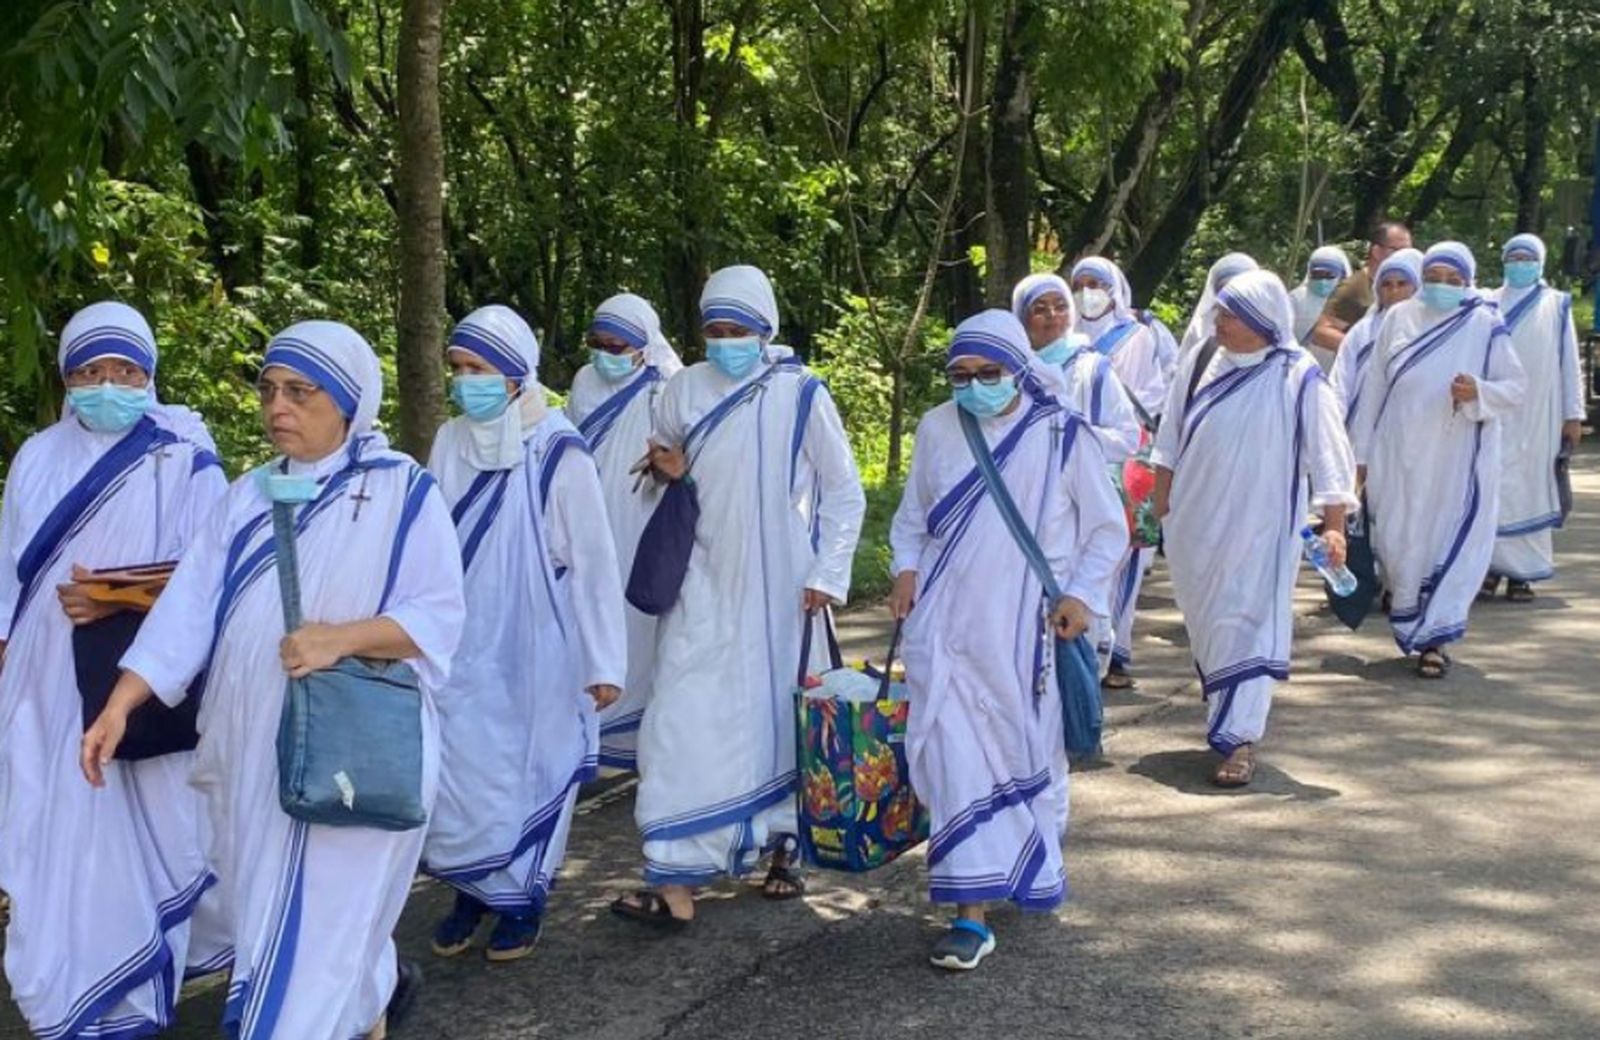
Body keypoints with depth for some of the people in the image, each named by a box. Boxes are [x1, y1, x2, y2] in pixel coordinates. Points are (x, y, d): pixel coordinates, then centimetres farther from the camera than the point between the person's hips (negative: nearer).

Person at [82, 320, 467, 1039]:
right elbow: (188, 608, 2)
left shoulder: (403, 493, -5)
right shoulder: (247, 499, 9)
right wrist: (119, 704, -8)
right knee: (267, 910, 17)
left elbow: (439, 616, -10)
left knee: (313, 923, -5)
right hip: (254, 747, 6)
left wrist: (342, 638, -25)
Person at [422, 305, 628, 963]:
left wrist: (605, 662, -10)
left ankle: (521, 900, 25)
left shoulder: (558, 452, -14)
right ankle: (471, 891, 26)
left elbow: (593, 561, -11)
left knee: (528, 773, 8)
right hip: (464, 649, 4)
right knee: (460, 772, 6)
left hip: (534, 651, -4)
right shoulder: (451, 443, 0)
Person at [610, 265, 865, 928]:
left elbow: (844, 492, 1)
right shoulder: (685, 390, 0)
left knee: (780, 712, 9)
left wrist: (828, 574, -5)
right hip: (705, 583, 1)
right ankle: (675, 882, -6)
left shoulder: (801, 395, -6)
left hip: (778, 588, -1)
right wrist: (672, 473, -7)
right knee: (686, 721, -6)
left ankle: (783, 849, 29)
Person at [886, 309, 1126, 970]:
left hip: (1024, 629, -1)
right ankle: (972, 913, -4)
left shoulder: (1062, 435, -4)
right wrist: (907, 568, -1)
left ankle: (1033, 871, 38)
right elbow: (912, 515, 16)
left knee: (1029, 754, 12)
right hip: (946, 624, 1)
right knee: (957, 759, -7)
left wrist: (1083, 594, -7)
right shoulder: (936, 429, 3)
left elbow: (1108, 528, 3)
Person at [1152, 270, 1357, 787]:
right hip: (1195, 524, 5)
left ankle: (1240, 739, -6)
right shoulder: (1201, 364, 1)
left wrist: (1334, 525, -14)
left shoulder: (1297, 377, -11)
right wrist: (1161, 500, 11)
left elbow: (1327, 454, -10)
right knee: (1205, 622, 15)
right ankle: (1230, 712, 36)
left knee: (1250, 623, -7)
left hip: (1259, 526, -5)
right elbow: (1170, 439, 11)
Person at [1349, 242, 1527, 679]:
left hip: (1457, 460, -2)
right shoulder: (1399, 318, 5)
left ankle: (1432, 640, 2)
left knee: (1450, 546, -4)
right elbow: (1373, 385, 7)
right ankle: (1412, 623, 27)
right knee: (1399, 544, 6)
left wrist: (1479, 392, -22)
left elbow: (1515, 387, 0)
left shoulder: (1485, 326, 0)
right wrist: (1360, 451, 6)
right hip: (1400, 456, 2)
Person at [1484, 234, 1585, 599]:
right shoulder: (1488, 305, 9)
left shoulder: (1556, 305, 9)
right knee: (1494, 486, -7)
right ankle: (1492, 565, -1)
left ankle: (1524, 572, 5)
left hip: (1538, 414, 0)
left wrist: (1573, 414, 2)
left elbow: (1569, 362, 7)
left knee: (1531, 488, 1)